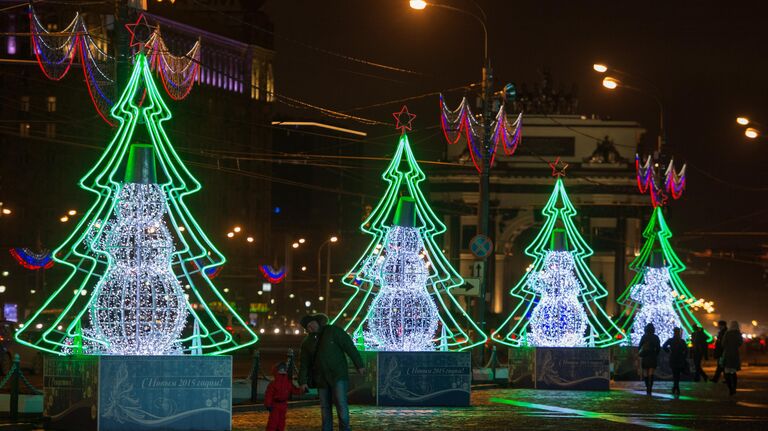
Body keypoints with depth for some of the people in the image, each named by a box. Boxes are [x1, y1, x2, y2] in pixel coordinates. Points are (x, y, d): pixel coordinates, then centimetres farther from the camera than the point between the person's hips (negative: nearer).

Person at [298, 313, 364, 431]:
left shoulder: (333, 331, -3)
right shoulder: (307, 343, 11)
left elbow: (349, 347, -5)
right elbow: (304, 363, 13)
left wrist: (359, 365, -9)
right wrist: (303, 381, 4)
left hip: (338, 375, -5)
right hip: (321, 379, 5)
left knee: (341, 403, -15)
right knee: (325, 407, 5)